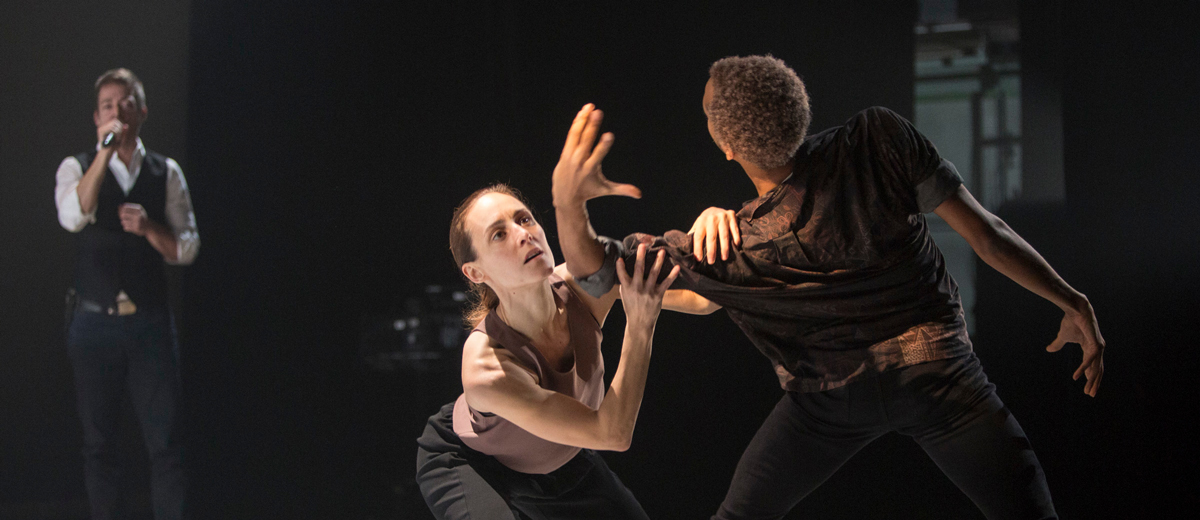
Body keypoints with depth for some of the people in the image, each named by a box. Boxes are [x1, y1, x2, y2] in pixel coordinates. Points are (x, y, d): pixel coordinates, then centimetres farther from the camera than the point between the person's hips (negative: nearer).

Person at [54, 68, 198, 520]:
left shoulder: (166, 173, 7)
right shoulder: (77, 168, 3)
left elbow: (186, 249, 6)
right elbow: (72, 217, -20)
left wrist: (148, 228, -13)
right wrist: (106, 151, -22)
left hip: (150, 324, 1)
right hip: (94, 324, 0)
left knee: (165, 440, -3)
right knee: (99, 443, 6)